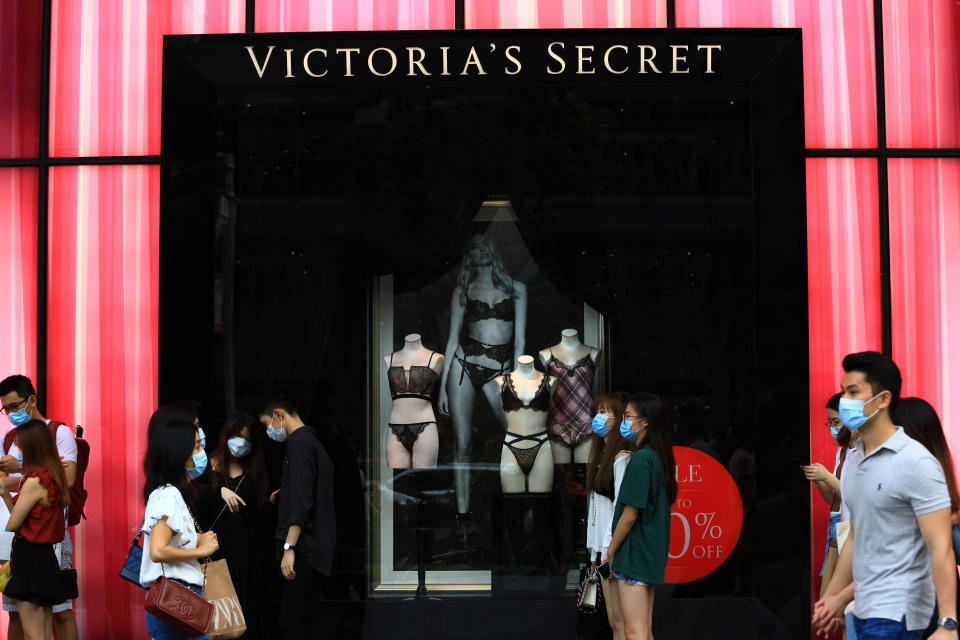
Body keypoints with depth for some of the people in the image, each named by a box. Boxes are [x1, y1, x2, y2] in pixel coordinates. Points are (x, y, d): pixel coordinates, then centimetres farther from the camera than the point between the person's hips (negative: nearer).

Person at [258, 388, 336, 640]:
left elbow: (301, 503, -19)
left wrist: (289, 547, -20)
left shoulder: (299, 443, -11)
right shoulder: (314, 442, 20)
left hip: (305, 550, -10)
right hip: (319, 550, 10)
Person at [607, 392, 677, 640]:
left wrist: (611, 552, -6)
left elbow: (630, 515, -19)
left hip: (634, 553, -10)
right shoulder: (660, 456, 11)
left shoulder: (641, 459, -17)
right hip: (653, 553, 10)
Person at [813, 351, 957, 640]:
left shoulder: (916, 462, -13)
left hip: (896, 615, -8)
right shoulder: (854, 460, 12)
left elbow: (940, 548, -18)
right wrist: (835, 598, 22)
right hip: (865, 610, 8)